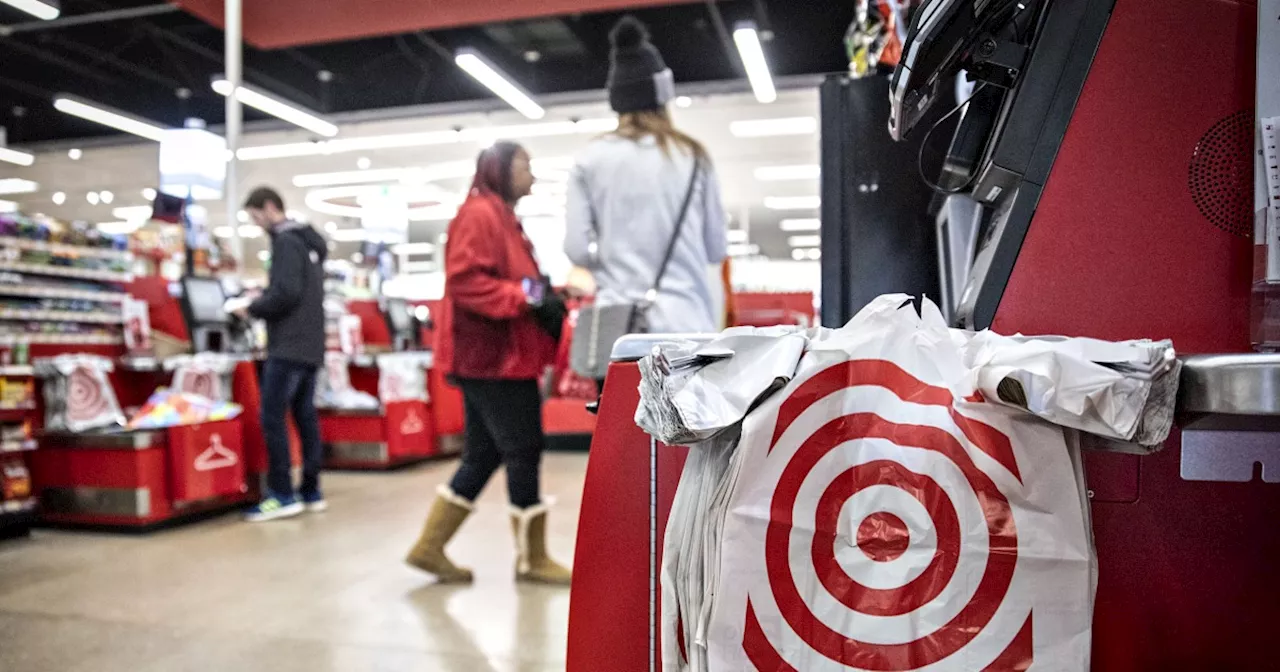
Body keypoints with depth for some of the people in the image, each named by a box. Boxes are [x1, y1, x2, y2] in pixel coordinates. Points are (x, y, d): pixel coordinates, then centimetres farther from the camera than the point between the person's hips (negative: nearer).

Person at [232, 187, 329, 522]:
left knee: (273, 417, -6)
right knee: (306, 416, 9)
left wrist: (253, 309, -6)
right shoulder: (308, 242, 18)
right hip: (310, 346, 9)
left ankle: (282, 494, -4)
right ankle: (311, 491, 13)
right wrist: (263, 298, 14)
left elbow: (287, 293, -20)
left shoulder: (285, 241, -10)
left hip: (288, 346, -9)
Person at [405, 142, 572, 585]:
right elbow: (464, 282, -22)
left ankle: (429, 547, 20)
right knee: (523, 450, -4)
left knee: (484, 455, 13)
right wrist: (528, 296, -23)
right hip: (492, 357, -11)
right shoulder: (480, 215, -12)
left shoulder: (502, 218, 22)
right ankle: (532, 559, 8)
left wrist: (543, 299, 7)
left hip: (496, 356, 11)